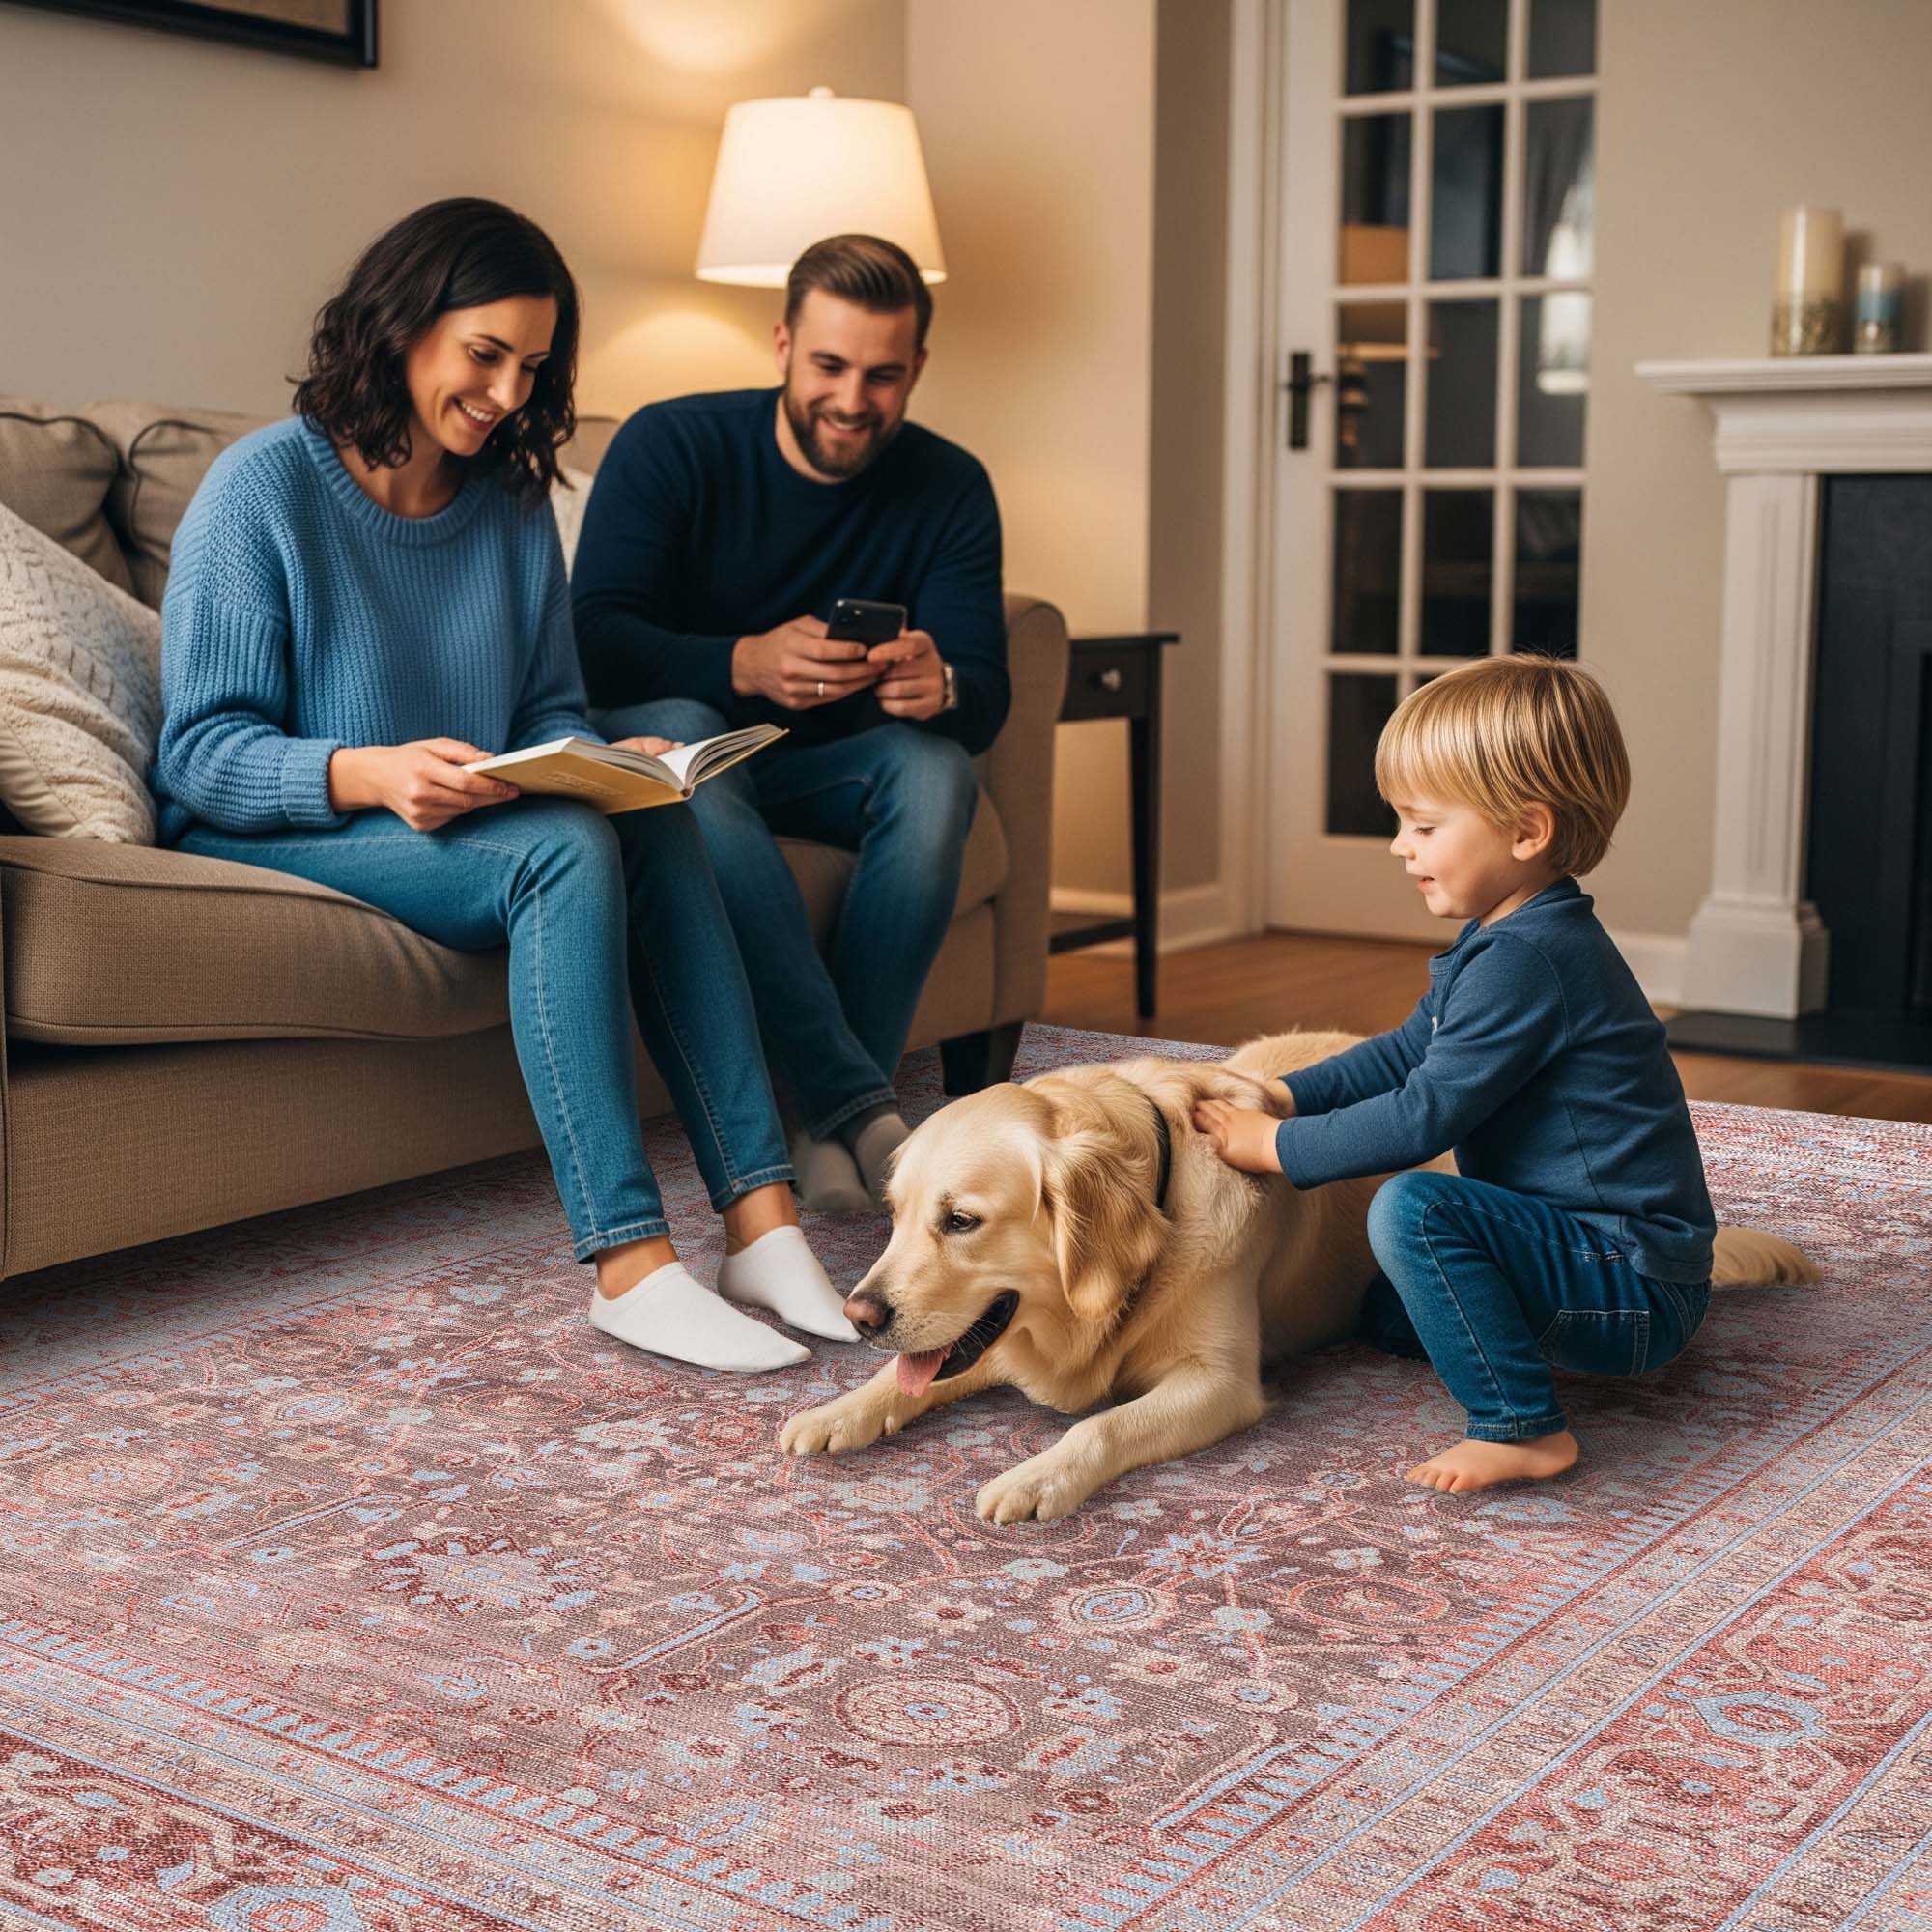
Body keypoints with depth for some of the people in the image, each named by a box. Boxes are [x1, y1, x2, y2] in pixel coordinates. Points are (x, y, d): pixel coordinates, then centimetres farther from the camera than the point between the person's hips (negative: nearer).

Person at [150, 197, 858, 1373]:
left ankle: (760, 1217, -31)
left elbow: (550, 707, 11)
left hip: (457, 823, 6)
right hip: (268, 831, -6)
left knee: (660, 826, -25)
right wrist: (372, 773, -32)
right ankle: (631, 1264, -37)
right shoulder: (264, 488, -9)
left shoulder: (513, 501, 9)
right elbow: (202, 751, -14)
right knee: (564, 852, -32)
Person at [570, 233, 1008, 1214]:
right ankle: (863, 1109, -43)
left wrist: (941, 686, -37)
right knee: (675, 731, -37)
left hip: (825, 768, 3)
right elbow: (593, 640, -21)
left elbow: (985, 698, -10)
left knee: (935, 766, -29)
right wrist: (747, 663, -40)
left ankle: (833, 1127, -31)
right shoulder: (668, 446, -10)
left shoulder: (950, 489, -3)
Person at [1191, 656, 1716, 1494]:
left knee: (1412, 1209, -28)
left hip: (1637, 1285, -11)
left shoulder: (1525, 960, -23)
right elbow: (1405, 1052, 19)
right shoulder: (1508, 939, 10)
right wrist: (1273, 1098, 7)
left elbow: (1423, 1117, -23)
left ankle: (1524, 1429, -21)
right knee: (1386, 1313, 21)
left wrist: (1277, 1146, -12)